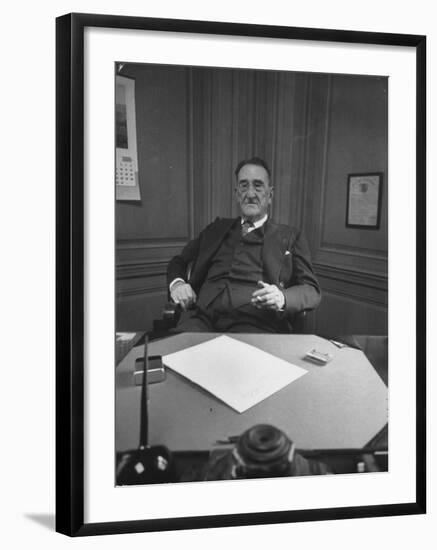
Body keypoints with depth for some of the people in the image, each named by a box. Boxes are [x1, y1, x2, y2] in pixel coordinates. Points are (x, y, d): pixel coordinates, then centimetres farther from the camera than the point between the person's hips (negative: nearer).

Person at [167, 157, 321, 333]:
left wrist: (283, 298, -14)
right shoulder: (217, 228, 25)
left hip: (254, 324, -1)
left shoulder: (290, 237, 17)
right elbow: (179, 261, 28)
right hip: (203, 316, 2)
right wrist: (176, 283, 3)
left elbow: (312, 291, 10)